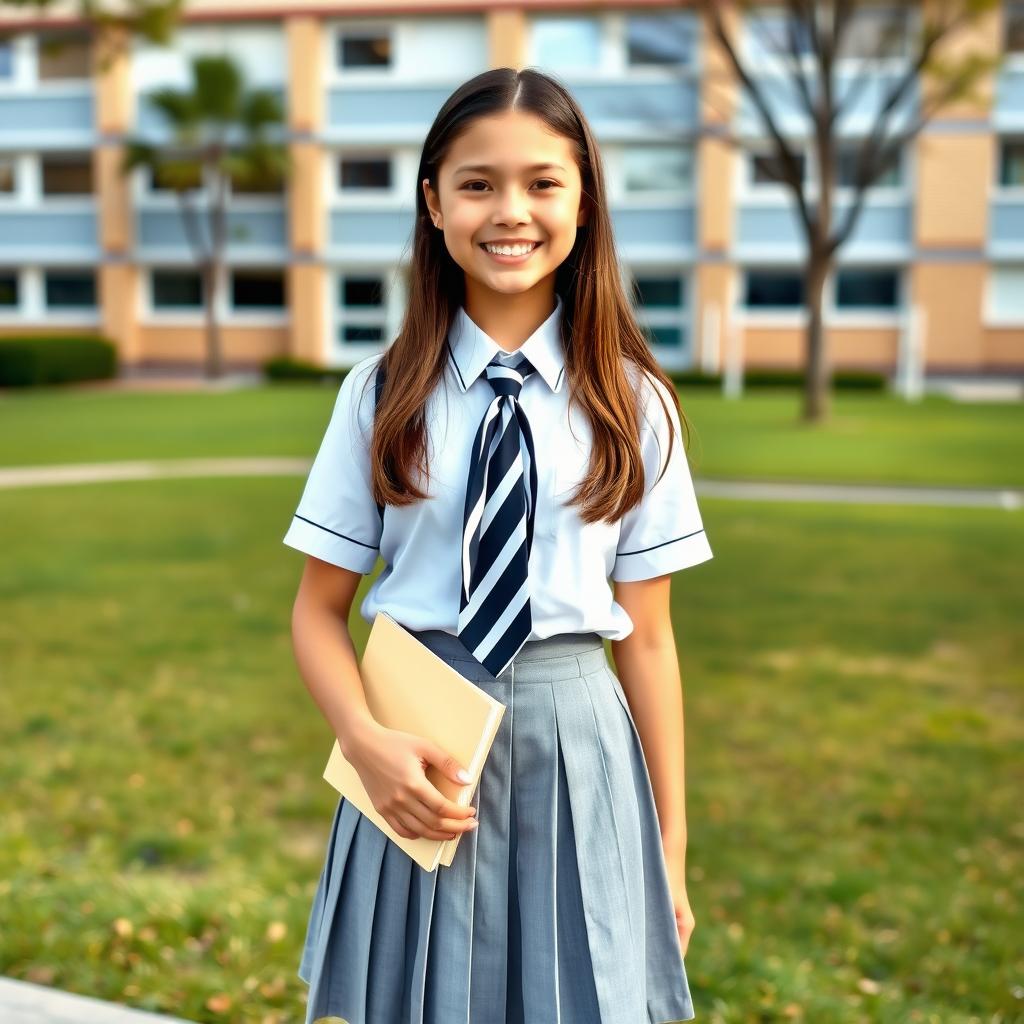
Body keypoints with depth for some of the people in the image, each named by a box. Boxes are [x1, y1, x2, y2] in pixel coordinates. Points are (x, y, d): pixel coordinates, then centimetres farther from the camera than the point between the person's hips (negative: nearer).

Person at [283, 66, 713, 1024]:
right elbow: (318, 610, 1)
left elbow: (648, 636, 0)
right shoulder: (384, 393, -3)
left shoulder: (633, 403, -2)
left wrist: (669, 846, 3)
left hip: (577, 742, 0)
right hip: (422, 745, 0)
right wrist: (367, 742, -17)